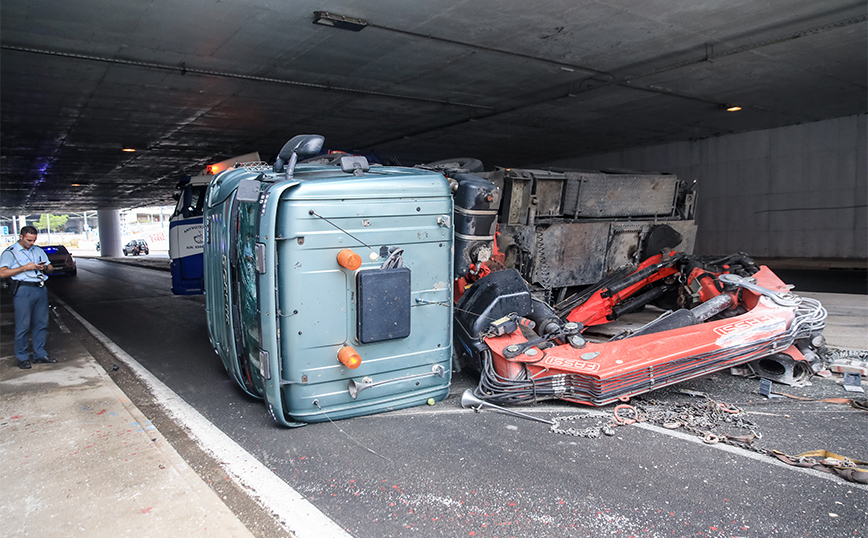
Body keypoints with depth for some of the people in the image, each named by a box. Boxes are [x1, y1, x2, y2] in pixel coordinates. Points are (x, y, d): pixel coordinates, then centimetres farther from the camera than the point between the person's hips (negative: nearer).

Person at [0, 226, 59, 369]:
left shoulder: (38, 251, 18)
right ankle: (22, 358, 7)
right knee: (23, 325, -3)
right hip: (23, 291, -5)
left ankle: (40, 355, 15)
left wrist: (44, 267, -1)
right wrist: (25, 268, -13)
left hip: (41, 289, 5)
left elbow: (50, 268, 22)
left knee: (42, 323, 7)